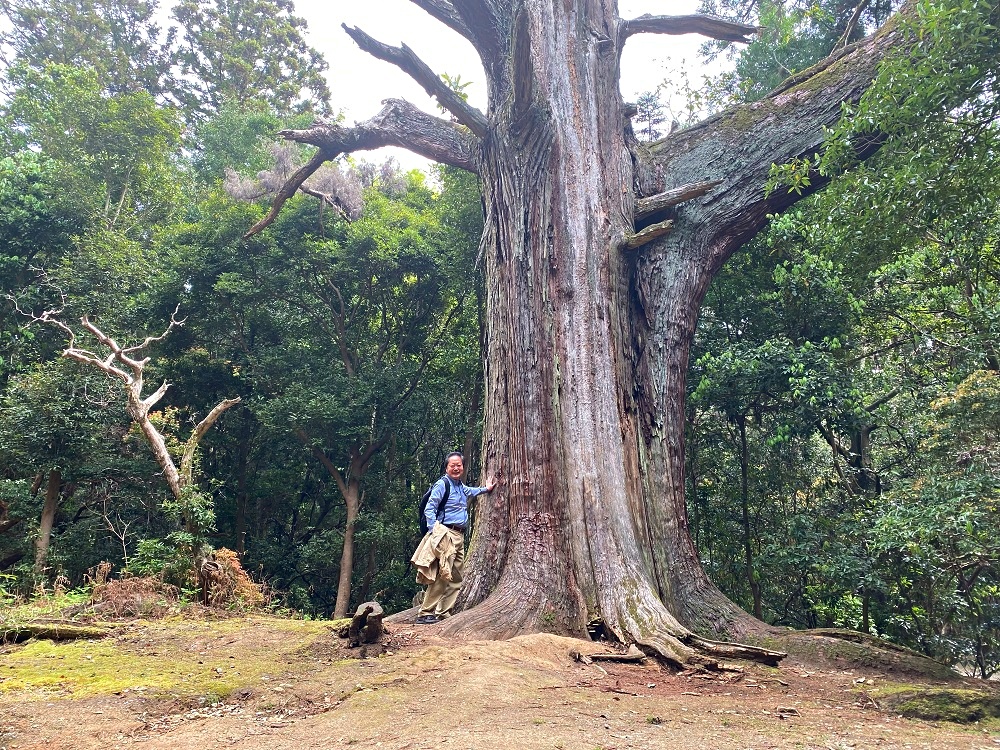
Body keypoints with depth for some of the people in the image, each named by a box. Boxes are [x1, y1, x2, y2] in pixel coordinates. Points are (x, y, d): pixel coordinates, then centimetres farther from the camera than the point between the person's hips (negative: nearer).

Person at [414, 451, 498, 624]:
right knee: (442, 576, -15)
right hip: (447, 534, -9)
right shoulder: (442, 484, -7)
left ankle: (443, 613, 14)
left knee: (456, 578, 9)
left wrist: (486, 489, 41)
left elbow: (469, 491, 45)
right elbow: (429, 509, -13)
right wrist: (434, 531, -21)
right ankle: (425, 613, -12)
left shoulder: (461, 486, 19)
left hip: (460, 535, 9)